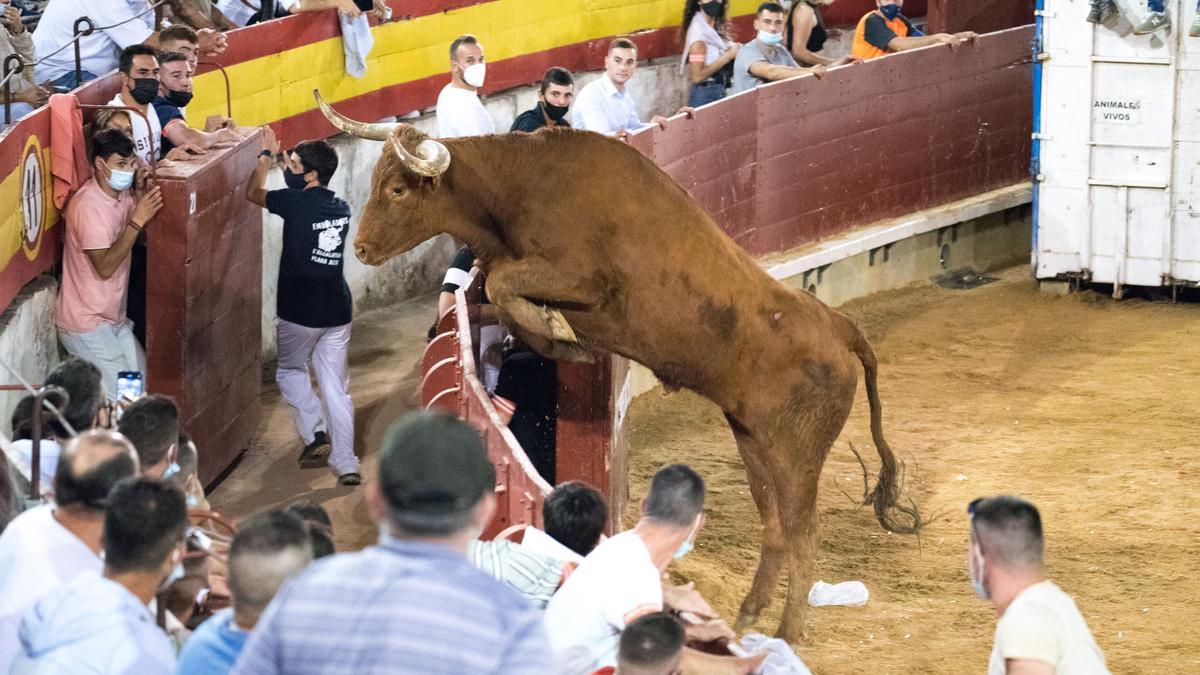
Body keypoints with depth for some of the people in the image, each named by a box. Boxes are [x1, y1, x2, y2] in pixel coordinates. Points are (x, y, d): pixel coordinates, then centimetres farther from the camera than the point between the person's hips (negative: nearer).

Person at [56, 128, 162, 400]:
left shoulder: (124, 194, 3)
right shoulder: (88, 206, -24)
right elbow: (104, 267, -28)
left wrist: (143, 191, -12)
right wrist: (137, 220, -33)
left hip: (114, 319, 9)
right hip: (87, 326, -9)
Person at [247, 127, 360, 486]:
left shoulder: (297, 202, -14)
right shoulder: (341, 209, 6)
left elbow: (253, 193, 3)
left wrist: (266, 155, 16)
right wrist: (283, 158, 26)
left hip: (299, 311, -5)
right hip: (338, 309, 5)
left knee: (290, 370, 20)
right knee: (337, 388, 9)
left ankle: (314, 431, 3)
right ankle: (346, 464, 7)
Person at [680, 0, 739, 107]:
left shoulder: (716, 27, 9)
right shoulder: (698, 30, -15)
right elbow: (697, 76, -20)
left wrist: (734, 50, -2)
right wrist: (728, 55, -18)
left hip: (721, 91, 8)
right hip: (705, 95, -8)